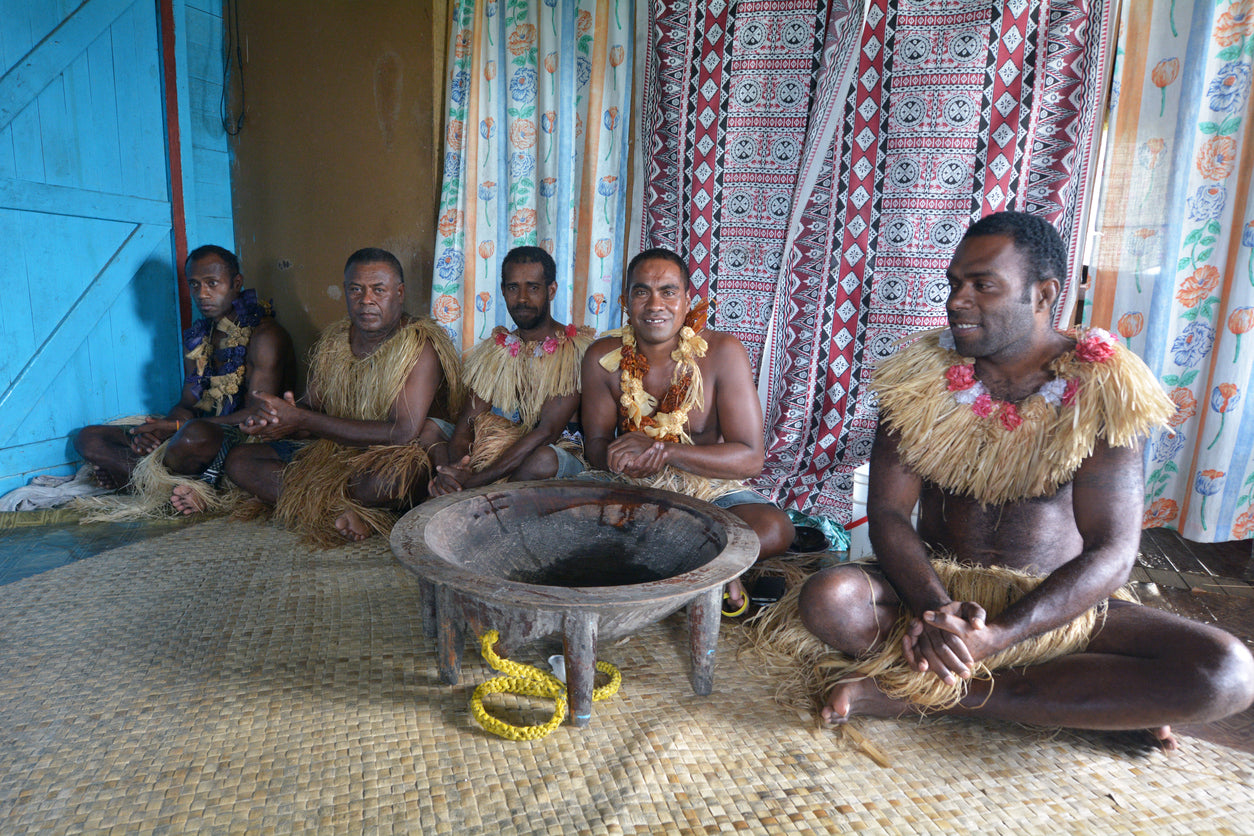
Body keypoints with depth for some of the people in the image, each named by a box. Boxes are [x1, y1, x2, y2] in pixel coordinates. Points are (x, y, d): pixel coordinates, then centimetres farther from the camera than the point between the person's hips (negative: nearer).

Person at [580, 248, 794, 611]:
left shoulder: (723, 352, -15)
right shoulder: (603, 358, -7)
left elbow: (750, 458, -17)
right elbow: (596, 443, 0)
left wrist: (662, 450, -30)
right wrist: (622, 459, -27)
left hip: (710, 486, -2)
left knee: (774, 529, -31)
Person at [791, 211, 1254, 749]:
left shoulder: (1102, 391, -8)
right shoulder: (922, 380, -3)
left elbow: (1111, 553, -14)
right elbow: (887, 512, -8)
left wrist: (997, 636, -28)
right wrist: (935, 612, -26)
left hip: (1059, 606, 0)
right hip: (937, 590, 1)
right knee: (827, 599, -29)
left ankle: (923, 693, -22)